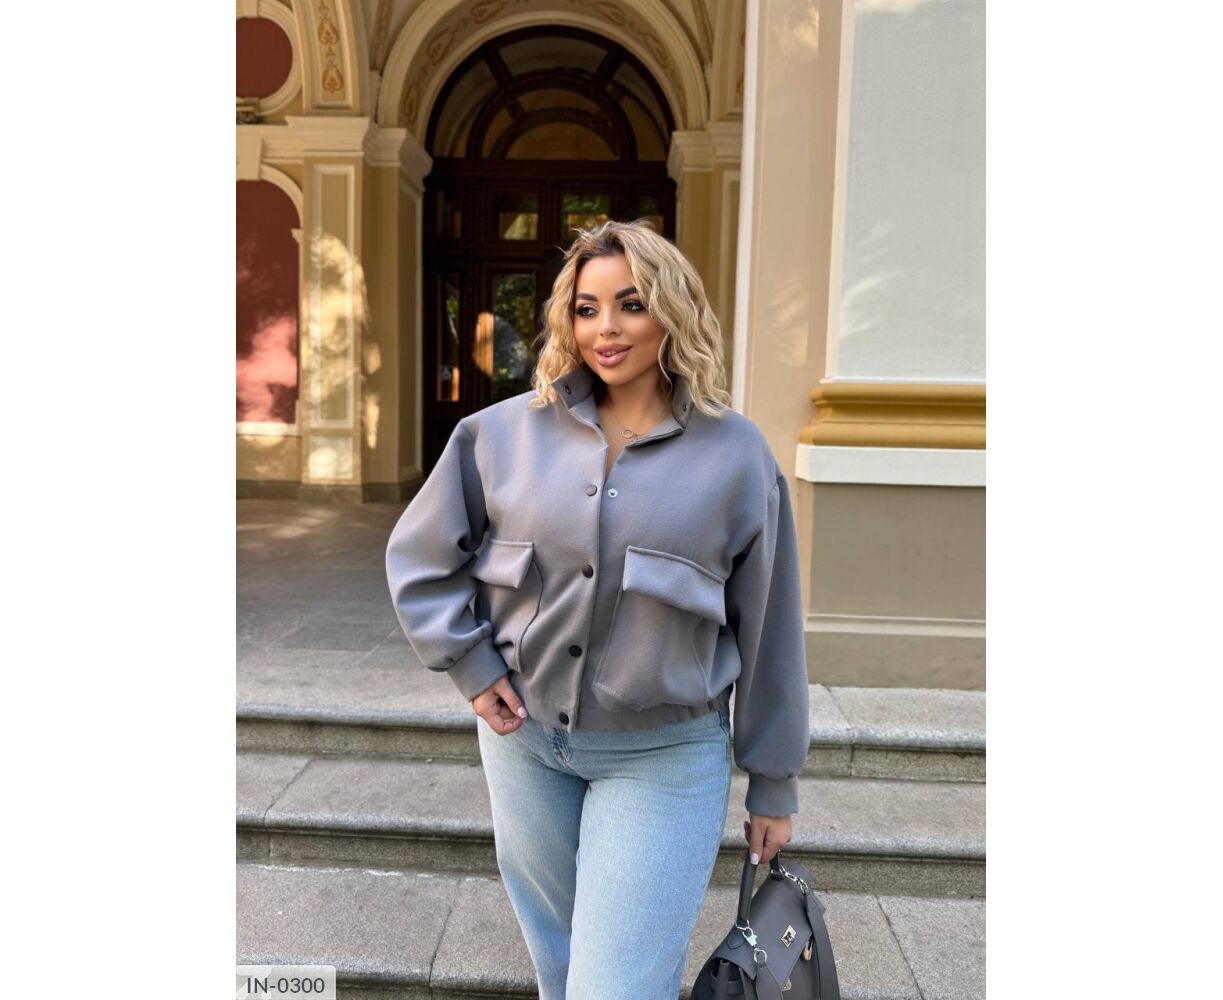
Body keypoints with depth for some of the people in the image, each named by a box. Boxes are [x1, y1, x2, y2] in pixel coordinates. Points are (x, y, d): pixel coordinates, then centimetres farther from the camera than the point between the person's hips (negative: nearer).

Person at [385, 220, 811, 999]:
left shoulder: (736, 454, -8)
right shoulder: (506, 431, -4)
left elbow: (767, 630, -3)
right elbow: (419, 558, 8)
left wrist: (774, 784, 2)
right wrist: (469, 664, -2)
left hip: (663, 757, -3)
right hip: (523, 736, 3)